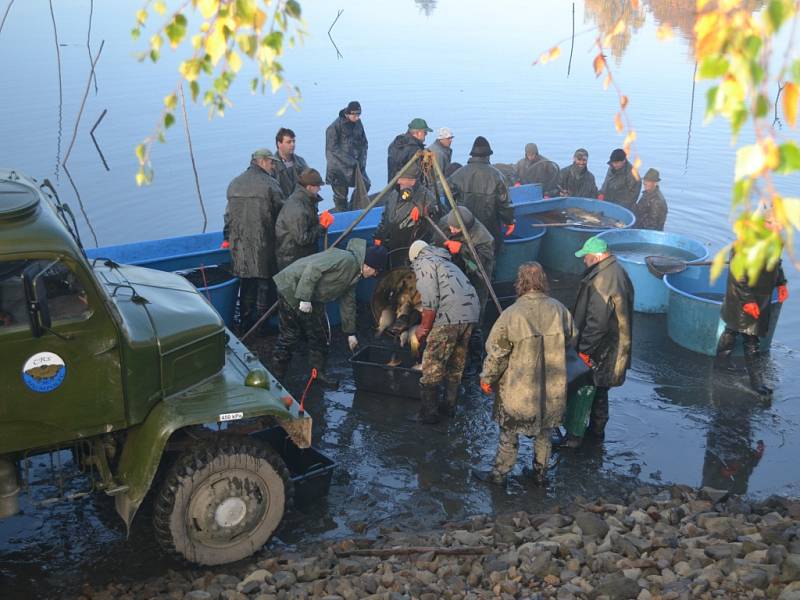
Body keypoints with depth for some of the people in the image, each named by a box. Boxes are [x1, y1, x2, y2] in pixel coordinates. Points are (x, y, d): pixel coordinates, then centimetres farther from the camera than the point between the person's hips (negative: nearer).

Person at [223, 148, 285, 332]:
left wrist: (227, 238, 19)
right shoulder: (270, 184, -9)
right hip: (263, 245, -6)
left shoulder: (234, 184, 10)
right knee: (264, 284, 6)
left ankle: (245, 324, 22)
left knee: (246, 283, 15)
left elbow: (229, 214, 13)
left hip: (240, 244, 6)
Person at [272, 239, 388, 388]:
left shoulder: (354, 274, 11)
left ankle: (319, 373, 21)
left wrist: (350, 333, 23)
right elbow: (313, 268, -26)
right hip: (292, 288, -9)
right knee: (289, 336, -3)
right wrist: (304, 298, -26)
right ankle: (276, 375, 8)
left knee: (319, 335, 10)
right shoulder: (346, 259, -20)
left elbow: (347, 303, 20)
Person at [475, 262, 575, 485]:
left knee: (509, 433, 14)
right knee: (543, 431, 22)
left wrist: (487, 379, 1)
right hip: (552, 388, 4)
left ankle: (499, 474, 28)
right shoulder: (559, 310, -8)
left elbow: (496, 353, -14)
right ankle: (541, 473, 37)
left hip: (518, 389, -4)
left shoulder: (511, 314, -21)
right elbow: (571, 339, 9)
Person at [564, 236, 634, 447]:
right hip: (615, 347, 9)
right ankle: (597, 429, 38)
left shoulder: (600, 282, -27)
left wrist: (584, 349, -20)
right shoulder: (619, 272, 5)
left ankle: (574, 436, 15)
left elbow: (597, 323, -29)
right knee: (599, 390, 23)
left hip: (599, 351, -9)